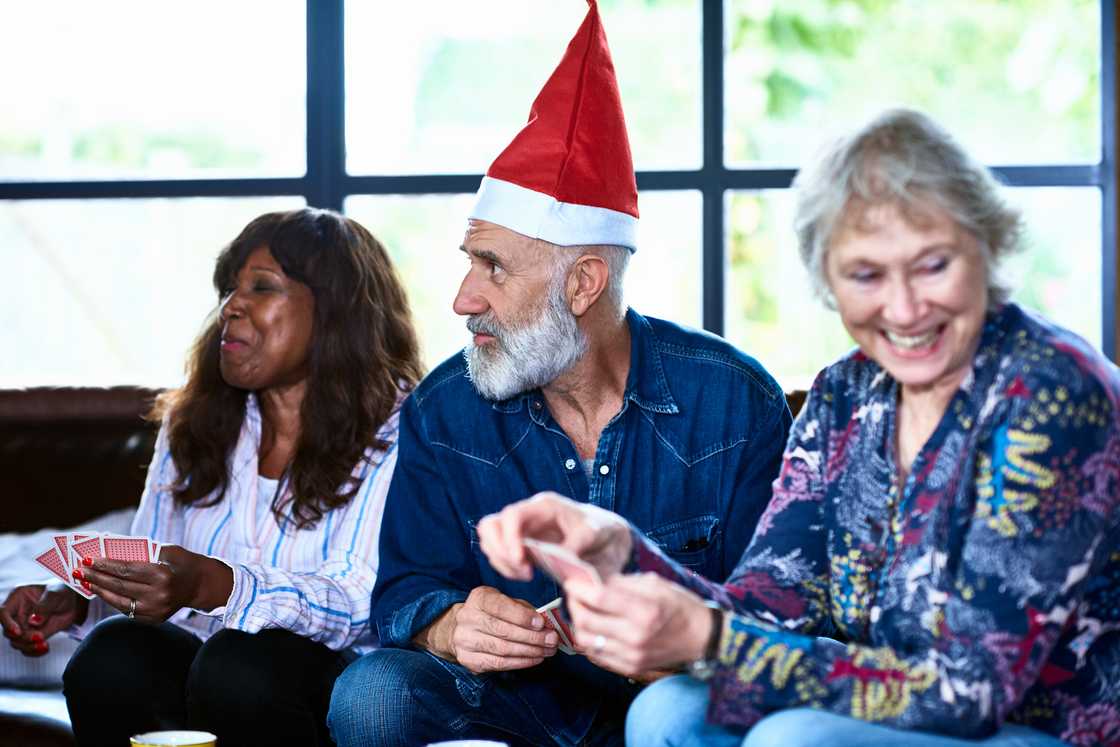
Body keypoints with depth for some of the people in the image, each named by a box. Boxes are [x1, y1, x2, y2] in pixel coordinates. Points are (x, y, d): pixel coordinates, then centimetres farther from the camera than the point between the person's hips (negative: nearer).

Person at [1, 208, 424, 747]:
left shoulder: (393, 427, -3)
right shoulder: (191, 426, 16)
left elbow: (364, 602, -16)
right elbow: (146, 584, 19)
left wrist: (210, 586, -31)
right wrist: (75, 603, -4)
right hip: (196, 676, 4)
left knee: (239, 662, -35)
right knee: (111, 655, -28)